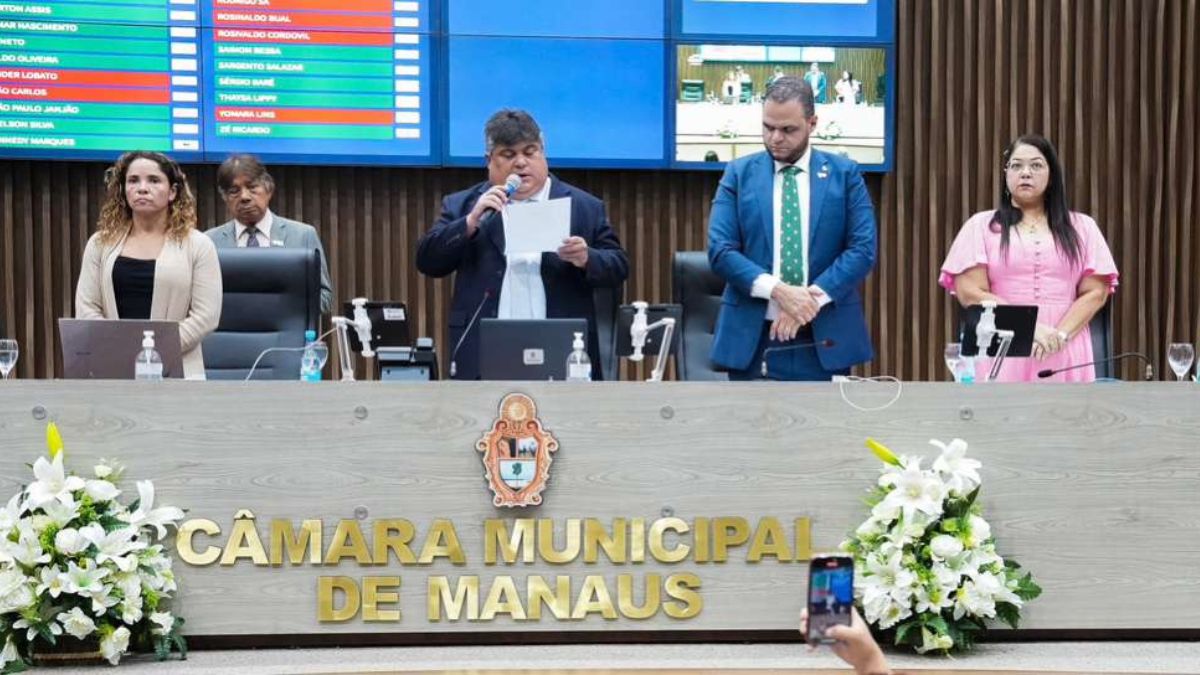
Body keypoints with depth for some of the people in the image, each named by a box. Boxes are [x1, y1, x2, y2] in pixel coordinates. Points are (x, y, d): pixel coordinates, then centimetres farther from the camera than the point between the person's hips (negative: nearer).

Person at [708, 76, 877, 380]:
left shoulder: (845, 174, 5)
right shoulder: (739, 173, 6)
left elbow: (862, 249, -2)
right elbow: (720, 250, -3)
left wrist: (813, 298, -16)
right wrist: (777, 290, -17)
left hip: (823, 339, 0)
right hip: (752, 338, 0)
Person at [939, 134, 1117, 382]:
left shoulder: (1081, 228, 14)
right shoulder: (981, 226, 9)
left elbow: (1095, 292, 6)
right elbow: (971, 293, -2)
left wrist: (1060, 335, -10)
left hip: (1063, 355, 1)